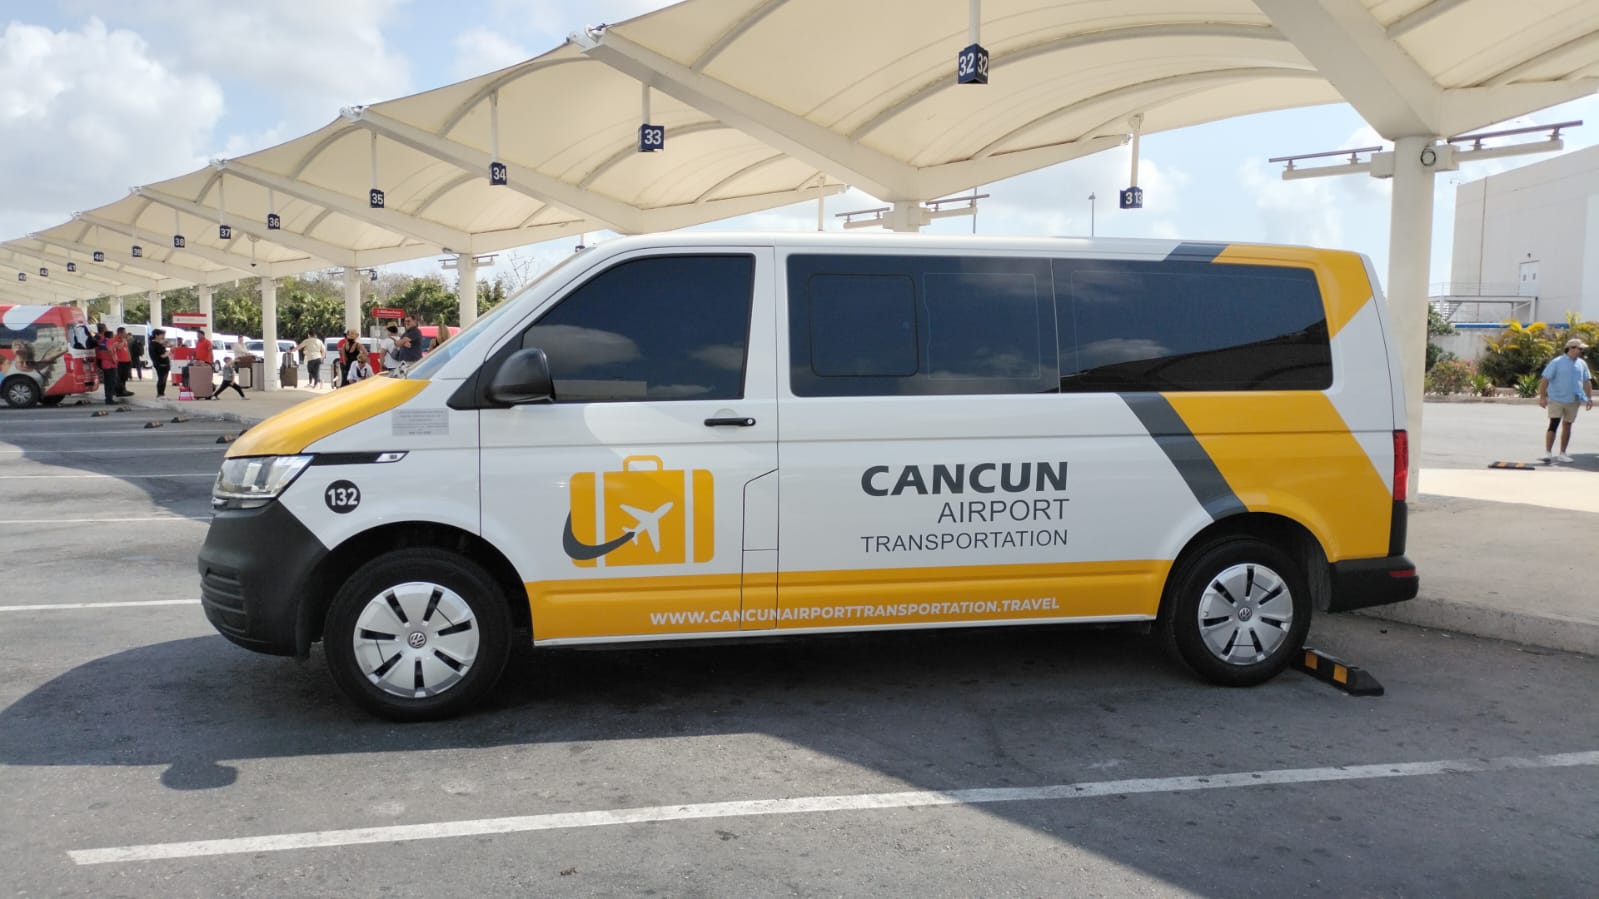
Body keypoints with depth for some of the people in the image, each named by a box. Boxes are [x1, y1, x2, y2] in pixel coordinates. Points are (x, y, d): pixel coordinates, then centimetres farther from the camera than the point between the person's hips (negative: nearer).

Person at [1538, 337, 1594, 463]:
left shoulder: (1582, 364, 9)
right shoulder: (1556, 362, -8)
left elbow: (1586, 381, 16)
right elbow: (1545, 380, -10)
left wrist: (1589, 398, 11)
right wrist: (1542, 397, -15)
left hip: (1573, 400, 5)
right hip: (1556, 399, -5)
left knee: (1567, 426, 9)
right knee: (1554, 424, -11)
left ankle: (1562, 454, 16)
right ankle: (1548, 452, -9)